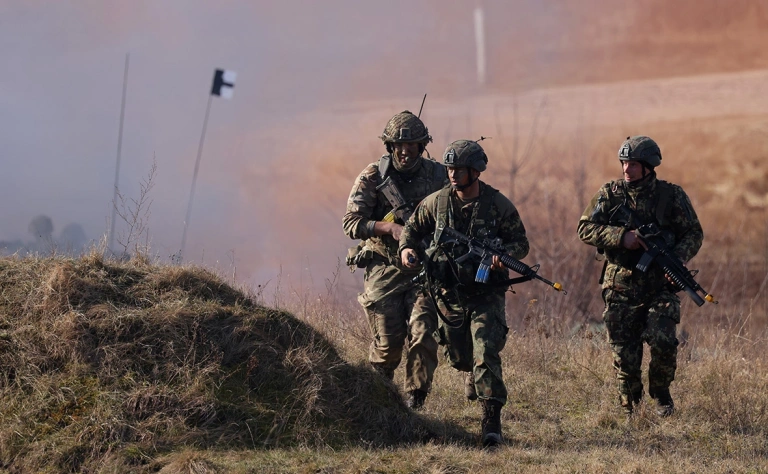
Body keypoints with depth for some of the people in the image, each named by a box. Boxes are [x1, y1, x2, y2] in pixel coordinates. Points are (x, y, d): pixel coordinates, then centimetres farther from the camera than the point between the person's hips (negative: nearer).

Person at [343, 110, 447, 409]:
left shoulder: (437, 176, 3)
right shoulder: (373, 177, -3)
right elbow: (352, 223, -6)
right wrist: (390, 228, -21)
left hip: (424, 269, 1)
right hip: (384, 269, -1)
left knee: (422, 334, -14)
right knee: (388, 342, -1)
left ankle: (415, 401, -2)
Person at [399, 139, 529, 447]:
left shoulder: (498, 205, -9)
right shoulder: (437, 202, -2)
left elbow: (521, 243, -3)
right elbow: (413, 228, 12)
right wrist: (406, 249, -10)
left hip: (486, 296, -4)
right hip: (449, 295, 4)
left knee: (486, 355, -16)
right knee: (457, 357, 16)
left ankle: (492, 422, -17)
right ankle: (478, 382, 51)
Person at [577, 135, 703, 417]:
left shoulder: (672, 196, 1)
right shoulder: (609, 194, 2)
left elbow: (694, 234, 3)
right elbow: (585, 229, -4)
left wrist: (677, 258, -17)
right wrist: (621, 236, -19)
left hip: (660, 287, -1)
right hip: (620, 290, 1)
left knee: (663, 342, -17)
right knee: (624, 354, 2)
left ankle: (660, 391, 10)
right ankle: (630, 411, 20)